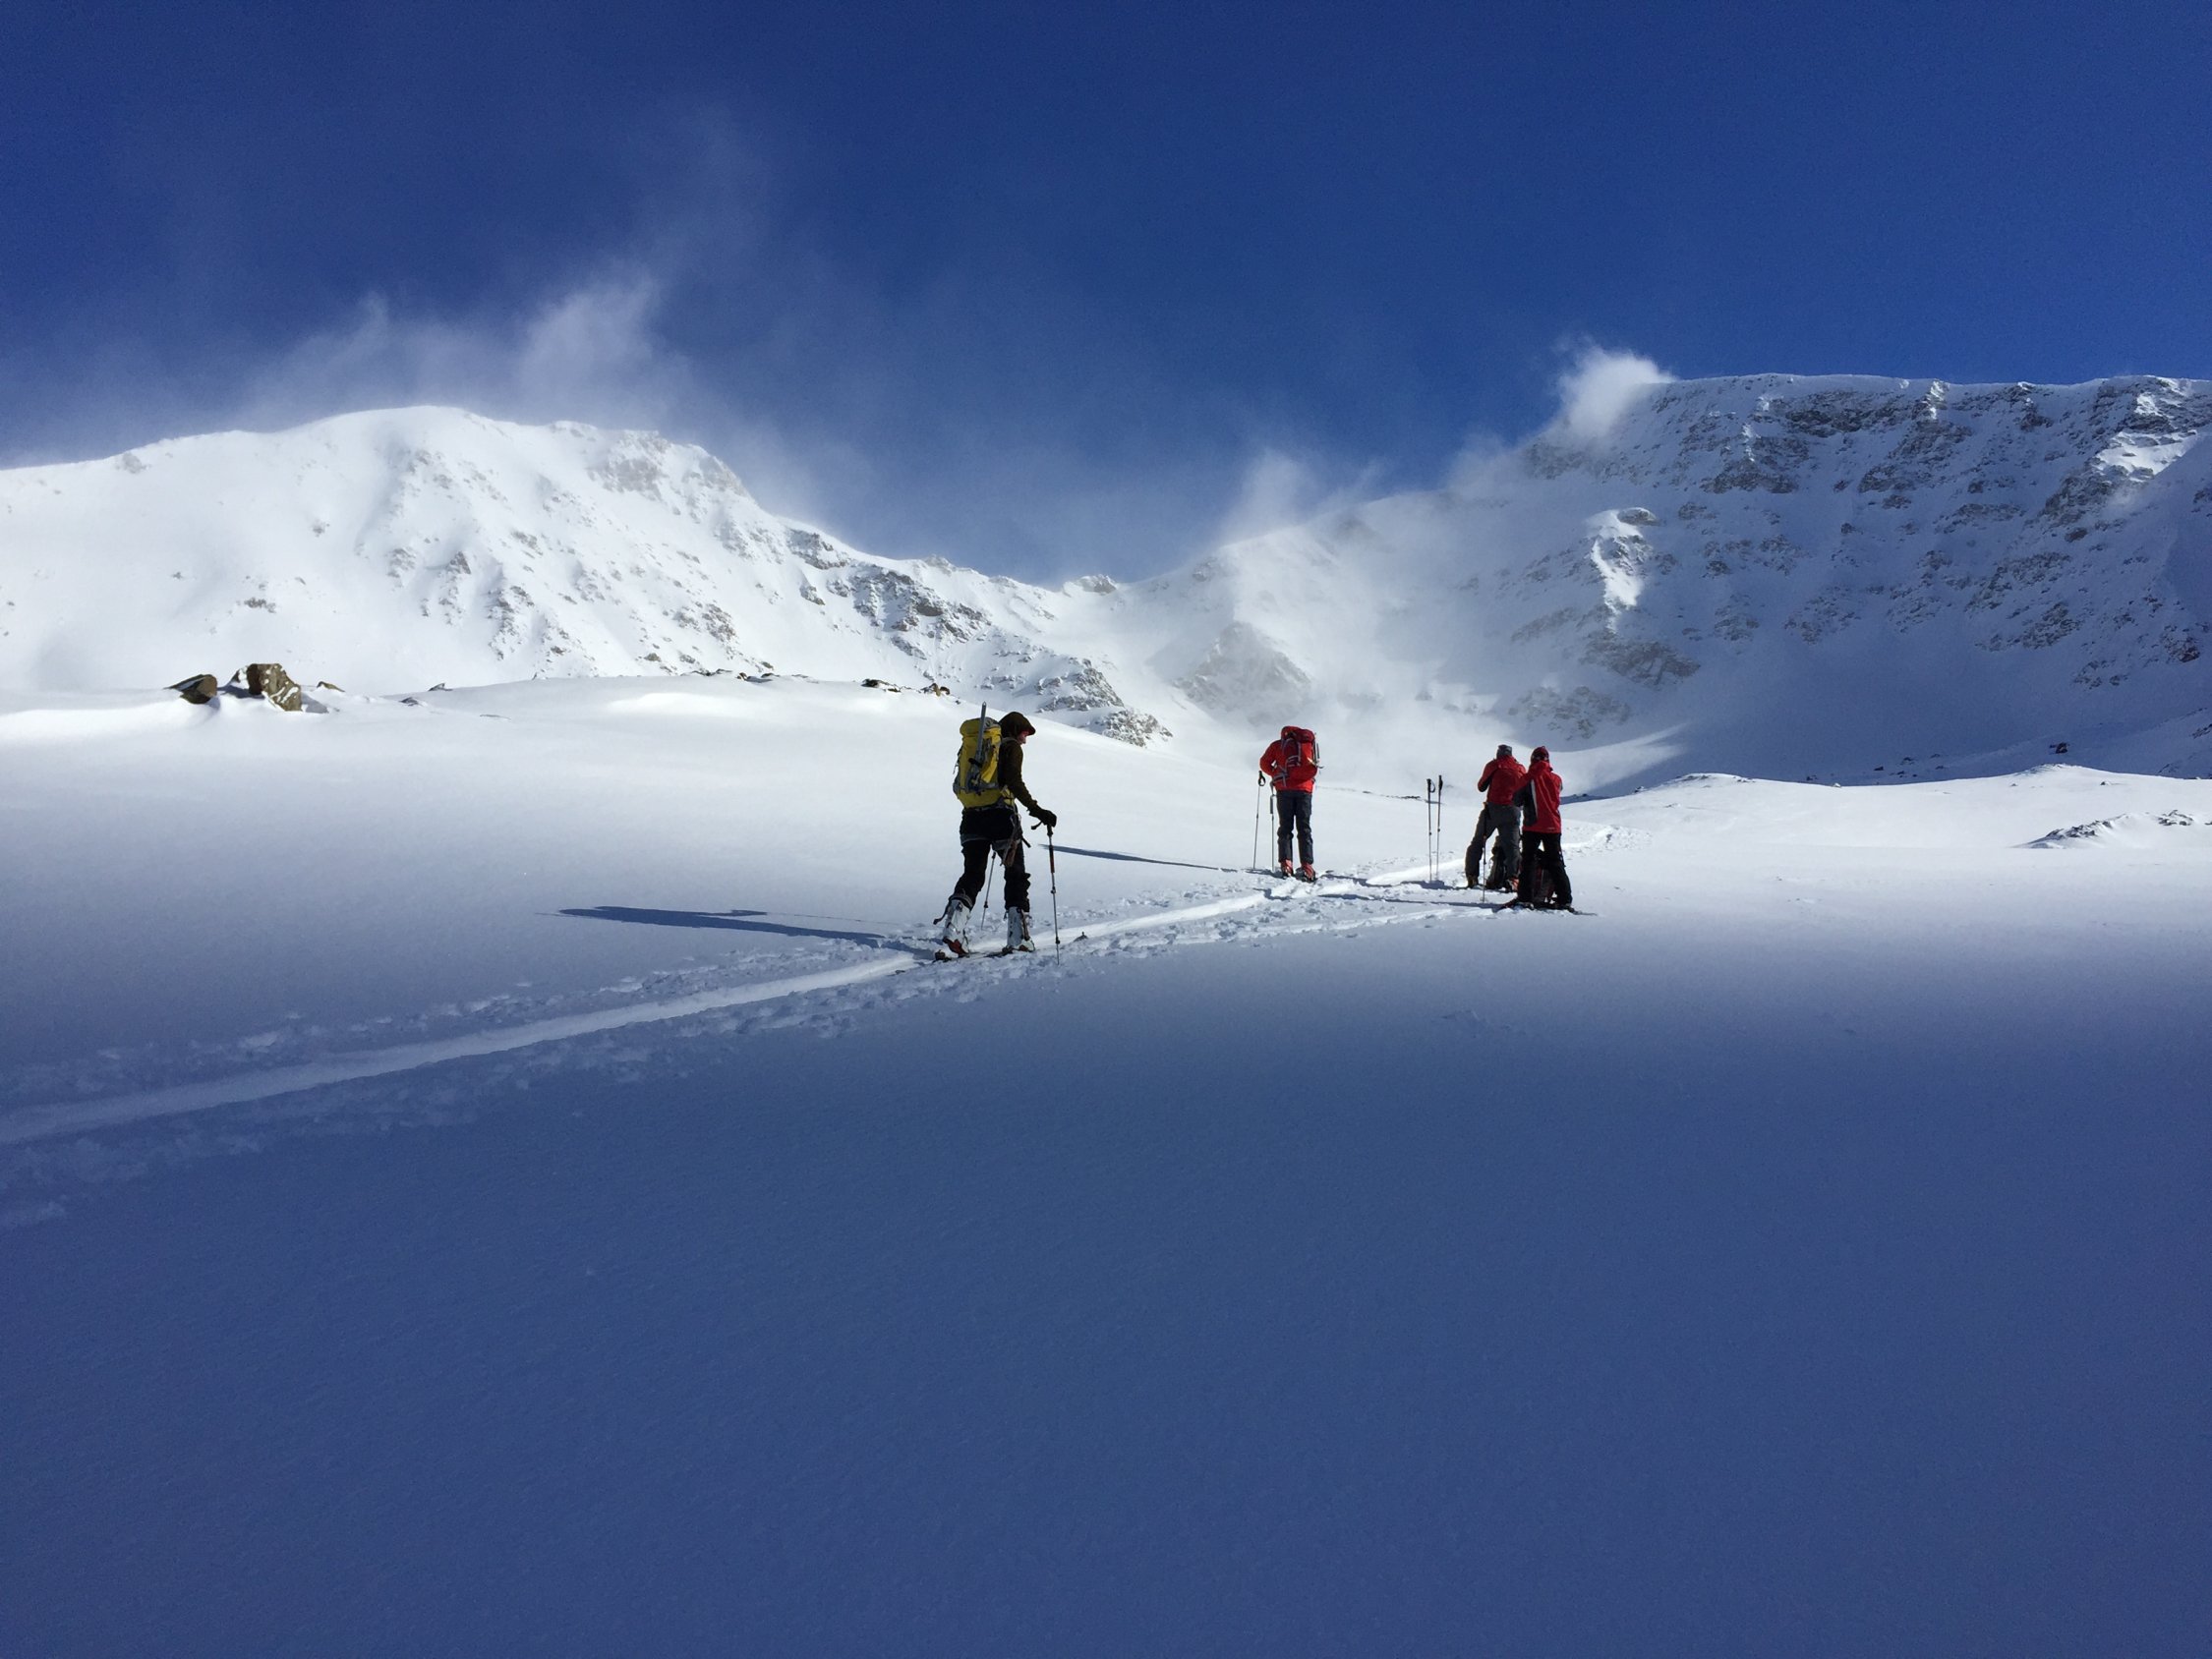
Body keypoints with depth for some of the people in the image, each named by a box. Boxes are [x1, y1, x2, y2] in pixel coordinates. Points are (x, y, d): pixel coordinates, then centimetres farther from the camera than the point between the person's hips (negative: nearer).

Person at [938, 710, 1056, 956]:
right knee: (1016, 875, 8)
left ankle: (952, 935, -9)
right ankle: (1018, 938, 4)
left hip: (971, 816, 6)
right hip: (1000, 816, -6)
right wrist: (1036, 810, -16)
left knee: (972, 876, 8)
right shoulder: (1011, 747, 1)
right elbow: (1014, 782, -15)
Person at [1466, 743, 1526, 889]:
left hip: (1493, 809, -1)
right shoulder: (1521, 769, 9)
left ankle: (1472, 876, 3)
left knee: (1477, 842, 8)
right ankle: (1513, 877, -9)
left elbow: (1481, 786, 9)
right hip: (1512, 812, 2)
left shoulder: (1494, 765, 2)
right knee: (1512, 846, 4)